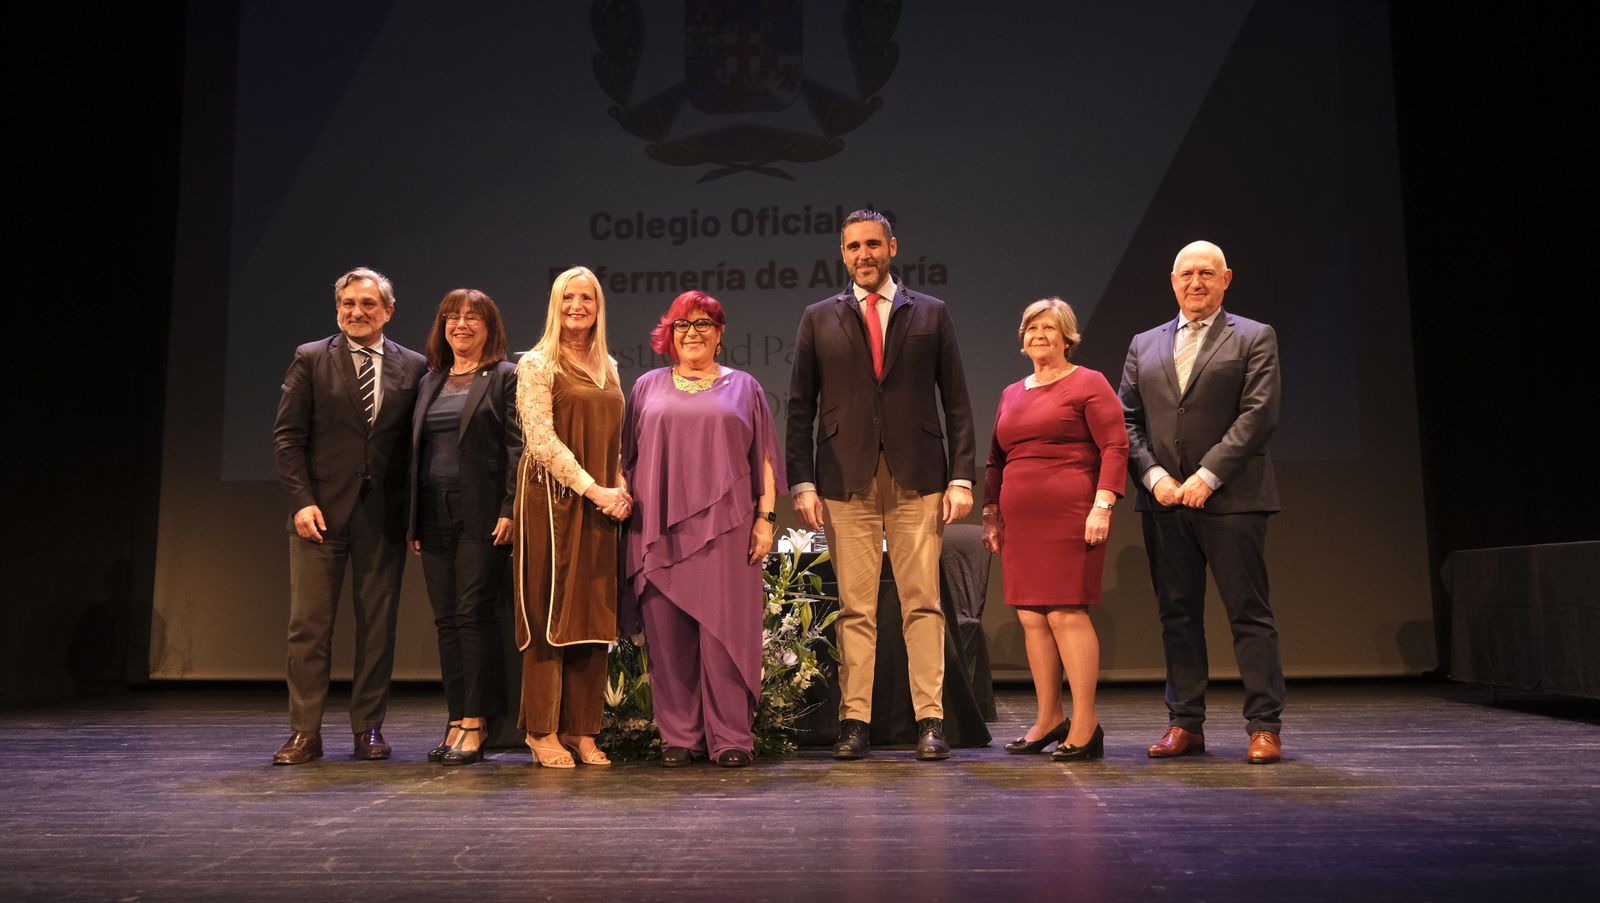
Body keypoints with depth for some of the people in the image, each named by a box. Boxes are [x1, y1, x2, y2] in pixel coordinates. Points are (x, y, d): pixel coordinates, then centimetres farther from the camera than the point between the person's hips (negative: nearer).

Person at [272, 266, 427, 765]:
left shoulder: (413, 367, 7)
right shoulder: (310, 359, 5)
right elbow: (288, 436, 2)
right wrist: (302, 500, -8)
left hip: (384, 514, 1)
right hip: (321, 511, -1)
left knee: (378, 626, 6)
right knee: (309, 625, 0)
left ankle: (368, 728, 16)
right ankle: (305, 732, 8)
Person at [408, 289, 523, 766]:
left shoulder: (507, 377, 0)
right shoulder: (430, 381, 18)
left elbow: (516, 448, -7)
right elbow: (415, 451, 18)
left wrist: (509, 510, -16)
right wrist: (413, 521, 12)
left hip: (482, 514, -6)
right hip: (435, 516, 6)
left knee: (473, 616, -6)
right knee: (445, 620, 7)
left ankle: (474, 725, 1)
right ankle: (457, 722, 13)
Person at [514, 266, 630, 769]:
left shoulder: (608, 368, 16)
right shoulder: (537, 364, -2)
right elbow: (541, 439, -11)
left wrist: (620, 490, 2)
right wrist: (593, 489, -16)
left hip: (600, 504, 6)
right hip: (552, 500, -5)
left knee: (593, 614, 5)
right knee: (549, 612, -3)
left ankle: (582, 728, 12)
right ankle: (542, 731, 6)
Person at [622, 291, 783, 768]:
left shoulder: (743, 387, 14)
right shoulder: (648, 387, 17)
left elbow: (764, 459, 9)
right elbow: (628, 455, 16)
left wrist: (766, 517, 0)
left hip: (724, 527, -1)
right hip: (659, 530, 1)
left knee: (724, 629, -4)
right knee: (667, 634, 0)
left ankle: (731, 737, 3)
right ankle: (678, 737, 8)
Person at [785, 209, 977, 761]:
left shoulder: (931, 314, 11)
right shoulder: (819, 319, 11)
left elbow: (956, 401, 8)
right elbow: (801, 407, 9)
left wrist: (961, 477, 0)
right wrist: (802, 482, 0)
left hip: (918, 481, 0)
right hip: (846, 484, 0)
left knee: (923, 605, 0)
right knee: (855, 608, 2)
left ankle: (930, 720, 6)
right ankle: (855, 721, 8)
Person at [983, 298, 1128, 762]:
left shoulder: (1088, 384, 1)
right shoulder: (1012, 394, 20)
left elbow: (1115, 447, -6)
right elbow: (996, 459, 24)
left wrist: (1102, 505, -15)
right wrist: (991, 512, 18)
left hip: (1070, 516, -7)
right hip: (1022, 522, 7)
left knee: (1066, 612, -10)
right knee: (1031, 616, 6)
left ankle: (1085, 726, -3)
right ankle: (1049, 719, 17)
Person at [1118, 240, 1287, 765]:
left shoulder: (1254, 338, 5)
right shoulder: (1144, 346, 16)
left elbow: (1259, 413, -6)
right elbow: (1128, 420, 10)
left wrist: (1206, 476, -14)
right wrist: (1154, 476, -6)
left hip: (1231, 499, -4)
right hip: (1164, 501, 4)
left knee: (1248, 613, -1)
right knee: (1177, 615, 7)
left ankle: (1264, 726, 6)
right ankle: (1185, 723, 14)